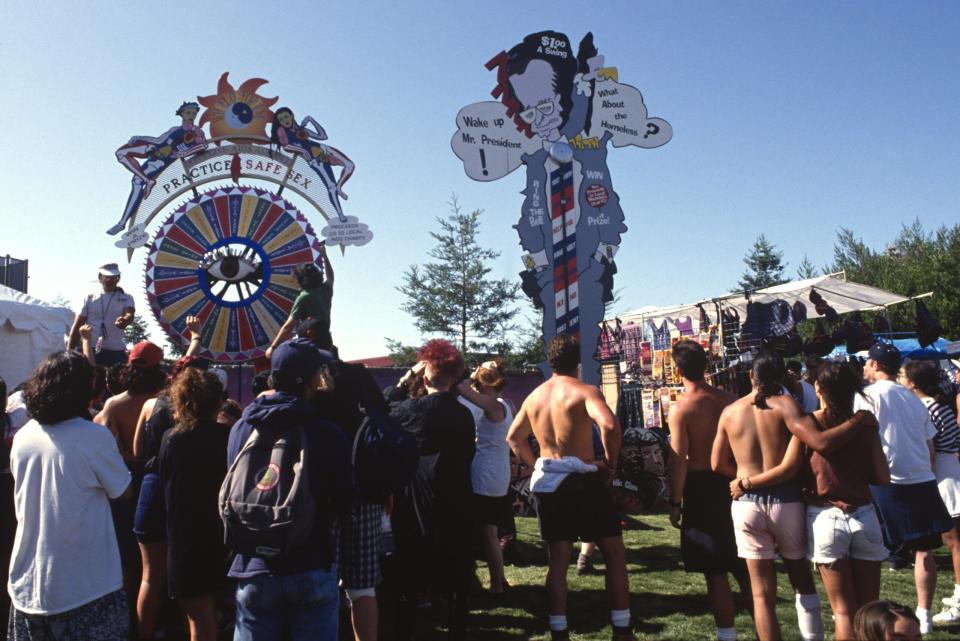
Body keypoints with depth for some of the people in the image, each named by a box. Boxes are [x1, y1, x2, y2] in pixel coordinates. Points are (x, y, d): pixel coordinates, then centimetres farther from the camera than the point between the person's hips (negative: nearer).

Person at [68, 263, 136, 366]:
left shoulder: (126, 298, 7)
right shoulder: (90, 299, 8)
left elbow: (129, 314, -14)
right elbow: (77, 327, 8)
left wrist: (124, 321, -40)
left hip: (116, 353, 0)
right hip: (91, 351, 0)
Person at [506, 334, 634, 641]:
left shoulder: (534, 396, 9)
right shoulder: (584, 391, -11)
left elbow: (513, 437, 18)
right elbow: (610, 425, -29)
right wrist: (611, 461, -14)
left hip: (548, 483, 6)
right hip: (583, 481, -5)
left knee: (557, 561, 11)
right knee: (615, 555, 9)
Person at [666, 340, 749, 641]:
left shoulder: (681, 408, -14)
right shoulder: (730, 400, -1)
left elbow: (679, 461, -16)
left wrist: (675, 502, -8)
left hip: (701, 490, -5)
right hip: (733, 485, 5)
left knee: (715, 572, 5)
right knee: (743, 565, 19)